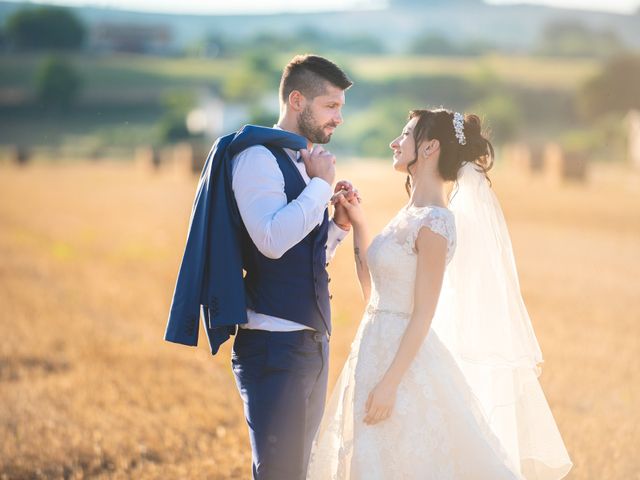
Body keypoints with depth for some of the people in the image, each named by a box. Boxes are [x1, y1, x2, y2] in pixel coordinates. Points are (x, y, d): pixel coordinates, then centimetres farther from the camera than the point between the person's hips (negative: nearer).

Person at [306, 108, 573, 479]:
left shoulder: (434, 222, -16)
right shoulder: (410, 216, 11)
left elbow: (423, 314, -18)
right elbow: (373, 292, 14)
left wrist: (390, 382, -21)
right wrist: (358, 225, 11)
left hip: (404, 359, -9)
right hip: (377, 351, 9)